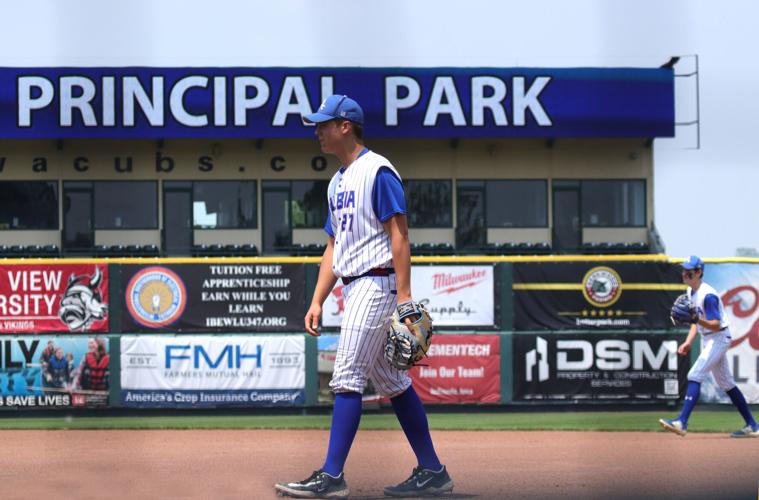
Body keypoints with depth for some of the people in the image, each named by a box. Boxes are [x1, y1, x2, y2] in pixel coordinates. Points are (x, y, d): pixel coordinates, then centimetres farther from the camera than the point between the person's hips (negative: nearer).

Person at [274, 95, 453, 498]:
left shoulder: (377, 171, -10)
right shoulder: (338, 182, 18)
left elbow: (399, 235, -15)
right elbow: (334, 246, 20)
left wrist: (404, 295, -21)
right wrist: (317, 302, 13)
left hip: (376, 282, -10)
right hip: (354, 287, 10)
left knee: (347, 376, -13)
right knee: (391, 382, 10)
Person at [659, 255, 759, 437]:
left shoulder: (708, 295, -22)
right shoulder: (691, 292, 7)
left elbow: (716, 325, -25)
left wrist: (698, 320, -40)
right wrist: (688, 342, 8)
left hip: (719, 338, -10)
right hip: (707, 339, 10)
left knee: (695, 375, -19)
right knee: (726, 383, 13)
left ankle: (682, 422, -25)